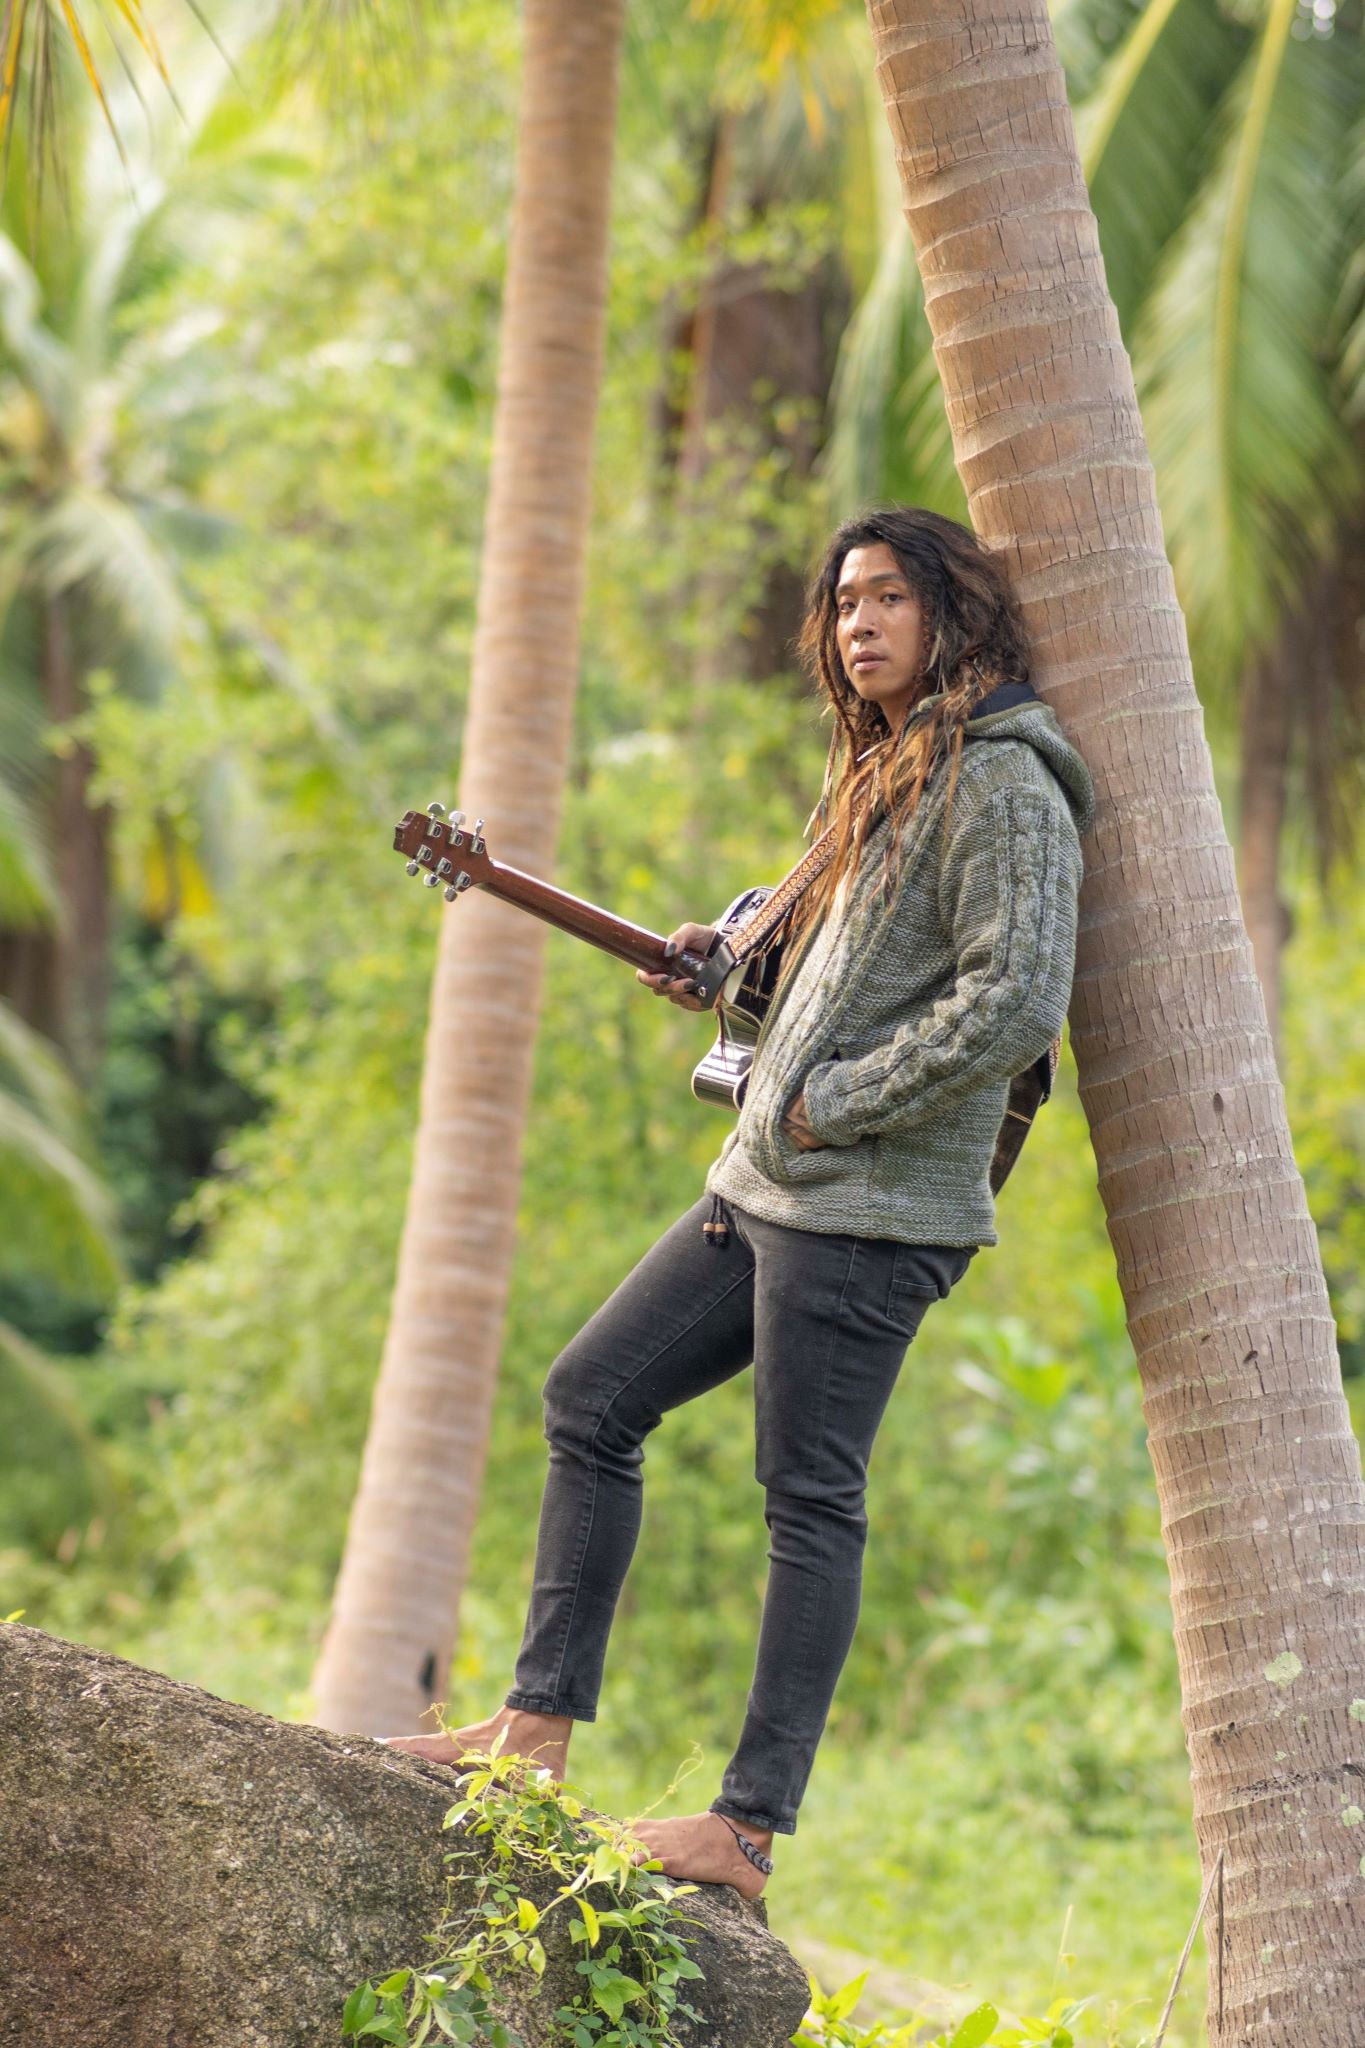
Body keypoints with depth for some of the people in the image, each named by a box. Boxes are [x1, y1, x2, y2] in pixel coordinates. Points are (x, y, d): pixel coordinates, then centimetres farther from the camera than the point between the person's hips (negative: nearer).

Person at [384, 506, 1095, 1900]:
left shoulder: (1001, 784, -12)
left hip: (872, 1209, -10)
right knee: (589, 1396, 10)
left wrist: (833, 1102, -16)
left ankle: (750, 1829, -2)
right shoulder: (883, 777, 17)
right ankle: (540, 1723, 15)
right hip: (766, 1187, 10)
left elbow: (1017, 1003, -22)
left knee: (810, 1500, -6)